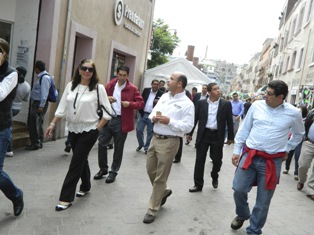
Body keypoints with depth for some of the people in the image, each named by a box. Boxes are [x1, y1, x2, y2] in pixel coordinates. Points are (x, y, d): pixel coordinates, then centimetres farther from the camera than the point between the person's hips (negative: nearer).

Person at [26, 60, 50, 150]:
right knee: (32, 124, 13)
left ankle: (37, 144, 5)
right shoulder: (40, 77, 15)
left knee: (37, 124, -4)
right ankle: (35, 143, 21)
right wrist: (35, 104, 16)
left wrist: (41, 106, -22)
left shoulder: (45, 78, -14)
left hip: (40, 104, -10)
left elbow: (44, 93, -20)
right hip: (35, 103, 10)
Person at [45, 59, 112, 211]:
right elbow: (62, 107, 5)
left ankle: (66, 198, 5)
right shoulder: (71, 85, 2)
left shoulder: (98, 88, -10)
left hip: (89, 131, -5)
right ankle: (85, 187, 39)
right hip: (73, 130, 5)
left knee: (75, 163, -3)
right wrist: (52, 124, 2)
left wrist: (97, 129, -9)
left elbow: (107, 112, -8)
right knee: (81, 160, 18)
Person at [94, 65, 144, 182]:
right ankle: (103, 169, 23)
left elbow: (141, 103, -3)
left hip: (122, 121, -3)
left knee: (118, 148, 6)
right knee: (101, 144, 4)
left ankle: (113, 172, 21)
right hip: (108, 119, 3)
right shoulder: (110, 85, 6)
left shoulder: (132, 89, -3)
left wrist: (130, 104, -20)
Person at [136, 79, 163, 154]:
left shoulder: (161, 94, -3)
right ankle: (141, 144, 28)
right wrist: (140, 110, 0)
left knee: (150, 133, 6)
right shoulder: (146, 90, 4)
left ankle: (147, 147, 21)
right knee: (139, 130, 5)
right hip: (143, 114, 2)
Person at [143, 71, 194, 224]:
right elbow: (153, 111, 16)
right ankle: (163, 191, 45)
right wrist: (153, 117, -6)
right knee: (150, 170, 18)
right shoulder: (164, 96, 9)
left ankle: (152, 209, 19)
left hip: (169, 142, -7)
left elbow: (188, 127, -16)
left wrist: (169, 121, -23)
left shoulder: (187, 104, -12)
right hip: (155, 138, 7)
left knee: (160, 177, 4)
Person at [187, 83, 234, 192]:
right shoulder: (201, 103, 2)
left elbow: (229, 121, 3)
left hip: (217, 136, -1)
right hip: (203, 134, 1)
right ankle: (198, 184, 15)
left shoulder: (226, 104, 0)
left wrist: (230, 137, 4)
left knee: (217, 160, 7)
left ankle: (214, 177, 38)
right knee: (199, 160, 4)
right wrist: (190, 133, 5)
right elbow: (195, 118, 6)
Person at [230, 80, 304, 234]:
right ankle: (242, 215, 34)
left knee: (263, 200, 7)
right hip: (249, 156, 1)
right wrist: (236, 150, 6)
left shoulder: (293, 113, -4)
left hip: (272, 161, -1)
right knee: (238, 189, 2)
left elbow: (298, 134, 16)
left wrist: (286, 149, 11)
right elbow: (244, 129, 7)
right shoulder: (256, 106, -2)